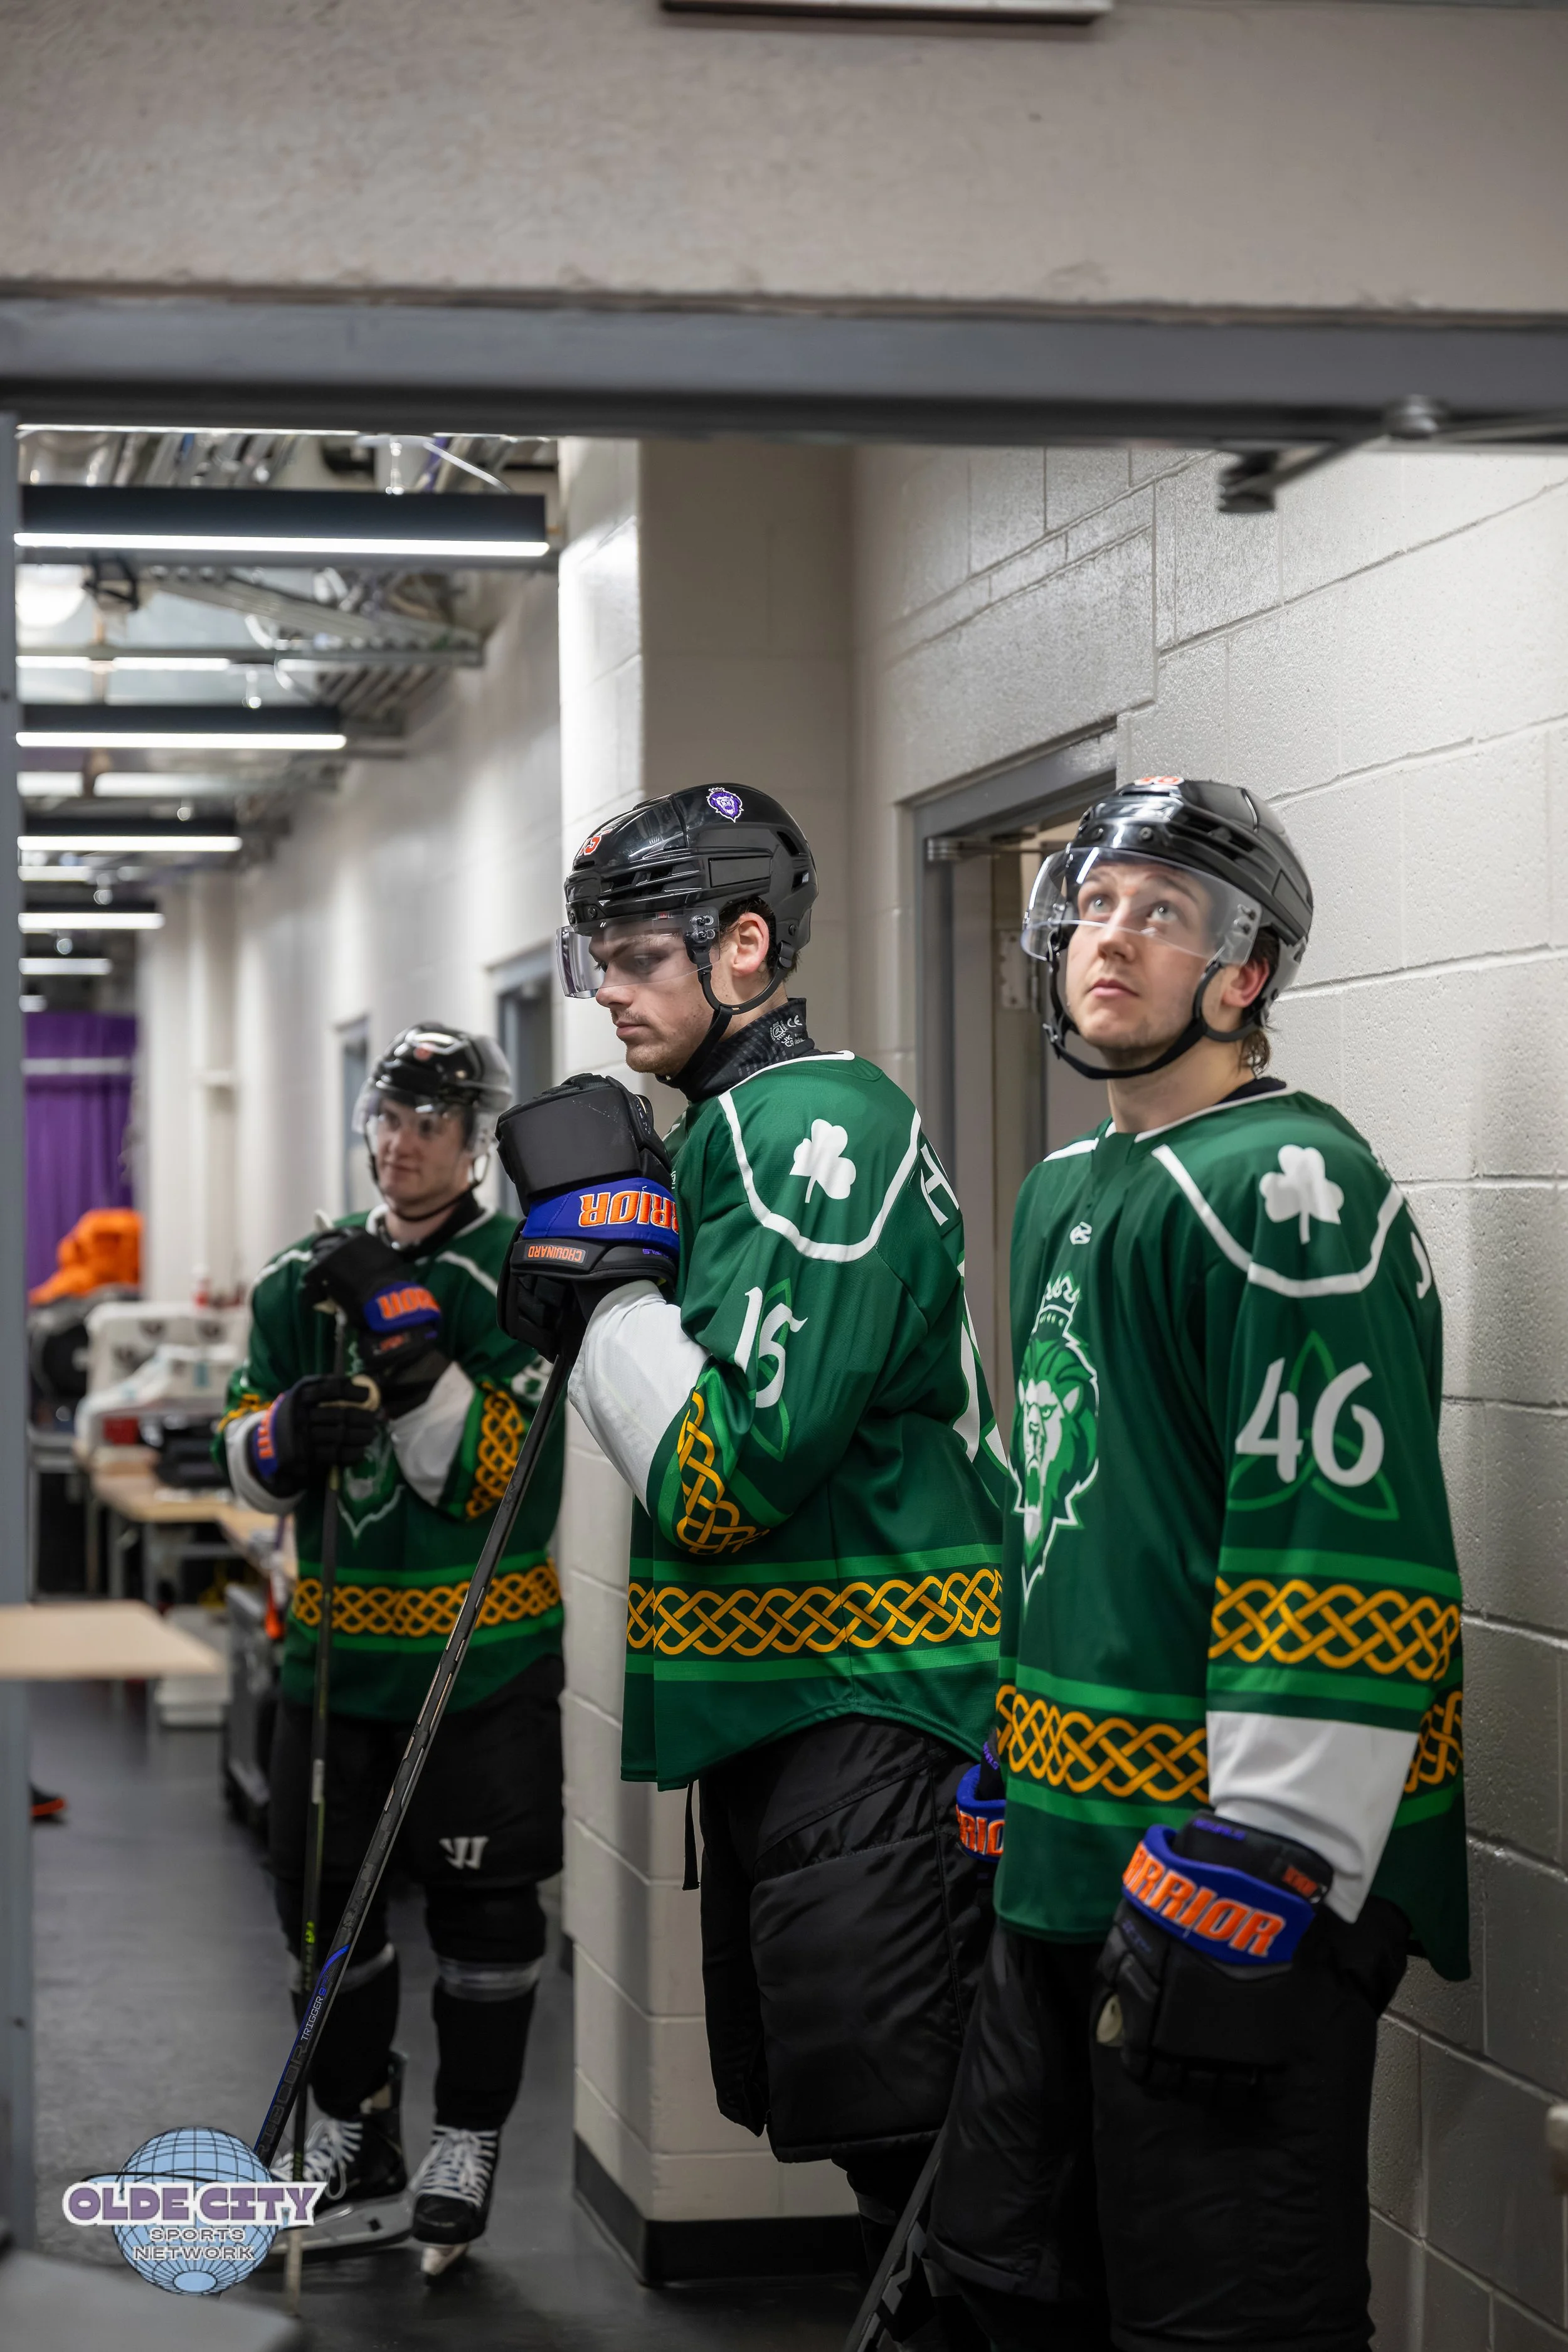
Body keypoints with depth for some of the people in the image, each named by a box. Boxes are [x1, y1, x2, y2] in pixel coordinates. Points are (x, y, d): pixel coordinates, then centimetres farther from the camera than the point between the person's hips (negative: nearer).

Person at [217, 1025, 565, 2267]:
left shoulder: (518, 1277, -9)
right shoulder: (306, 1277, 8)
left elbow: (488, 1474, -18)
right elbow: (245, 1456, 9)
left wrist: (400, 1328, -25)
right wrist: (283, 1436, -15)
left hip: (481, 1655, -5)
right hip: (337, 1642, 5)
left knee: (481, 1897, 3)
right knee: (319, 1887, 11)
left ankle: (468, 2143, 17)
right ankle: (353, 2128, 28)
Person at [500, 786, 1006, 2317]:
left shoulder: (817, 1126, -14)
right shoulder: (732, 1130, 17)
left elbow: (727, 1473, -21)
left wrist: (606, 1278, -12)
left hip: (869, 1722, -10)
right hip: (780, 1714, 10)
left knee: (903, 2145, -9)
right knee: (850, 2134, 15)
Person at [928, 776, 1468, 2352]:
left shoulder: (1293, 1190, -15)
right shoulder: (1064, 1195, 16)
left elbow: (1349, 1562, -22)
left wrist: (1260, 1870, -24)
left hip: (1245, 1867, -10)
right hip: (1070, 1860, 10)